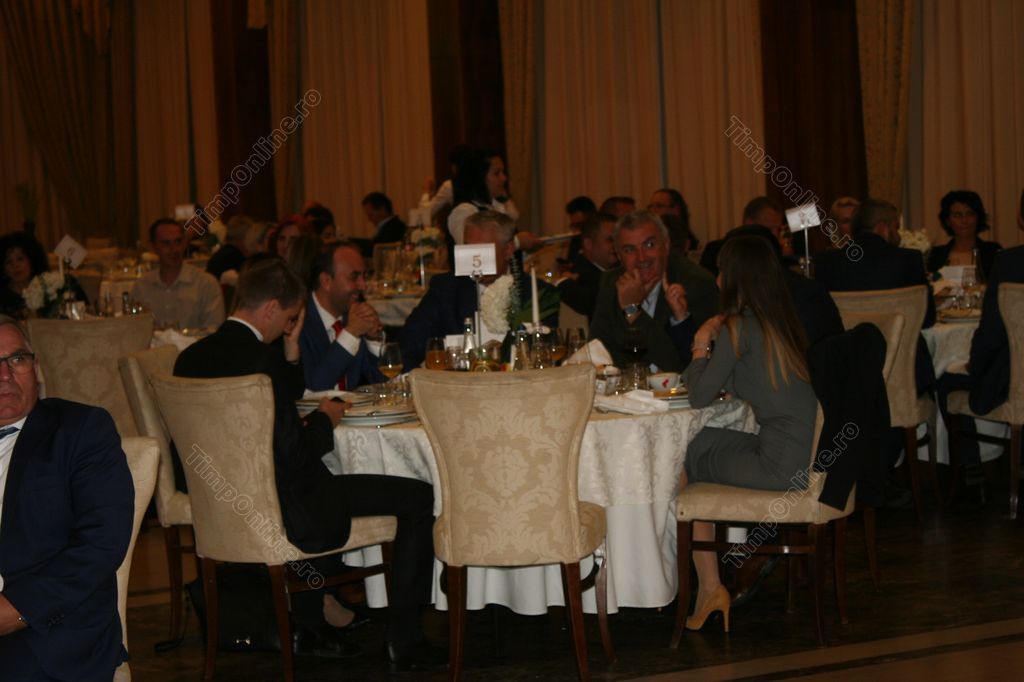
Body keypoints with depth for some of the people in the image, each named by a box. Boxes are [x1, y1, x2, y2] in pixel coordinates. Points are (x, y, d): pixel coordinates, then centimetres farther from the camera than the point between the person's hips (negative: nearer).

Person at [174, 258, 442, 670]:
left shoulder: (191, 357, 2)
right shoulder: (260, 360, -24)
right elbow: (297, 454, -24)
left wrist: (291, 349, 4)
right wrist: (325, 418, -6)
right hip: (284, 511, -9)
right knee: (418, 498, 1)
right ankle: (403, 642, 8)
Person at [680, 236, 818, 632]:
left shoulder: (739, 328, -12)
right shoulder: (782, 320, 13)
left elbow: (699, 397, -7)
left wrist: (702, 347, 6)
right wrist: (710, 349, 12)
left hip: (781, 466, -8)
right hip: (807, 454, 8)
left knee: (682, 461, 9)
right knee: (695, 447, 18)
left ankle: (709, 587, 17)